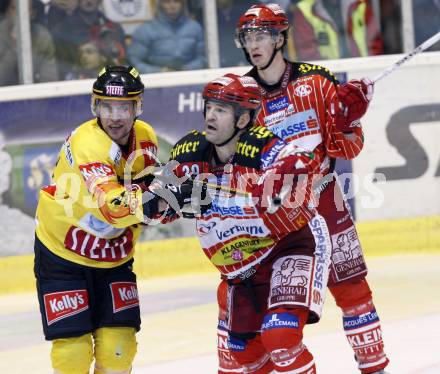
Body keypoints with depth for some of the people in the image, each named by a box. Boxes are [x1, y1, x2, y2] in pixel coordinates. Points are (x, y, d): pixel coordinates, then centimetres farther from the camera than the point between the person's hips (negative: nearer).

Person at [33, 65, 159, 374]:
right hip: (62, 253, -5)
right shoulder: (86, 142, -29)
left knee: (119, 347, 2)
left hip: (114, 256, 6)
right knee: (73, 347, -8)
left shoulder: (146, 138, -8)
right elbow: (109, 204, -43)